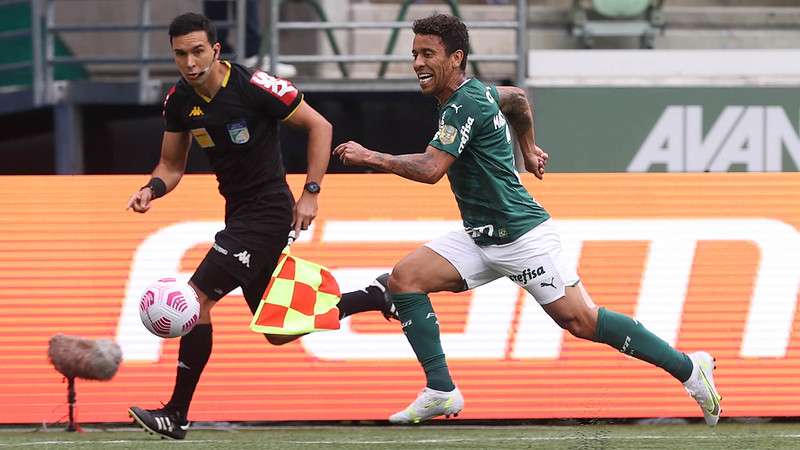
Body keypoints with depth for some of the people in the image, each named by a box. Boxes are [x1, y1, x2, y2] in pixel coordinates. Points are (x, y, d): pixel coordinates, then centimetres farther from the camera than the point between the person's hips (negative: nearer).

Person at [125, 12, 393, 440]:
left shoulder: (253, 87, -19)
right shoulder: (179, 101, 0)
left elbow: (319, 126, -12)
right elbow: (172, 165, 12)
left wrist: (310, 194, -15)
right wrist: (152, 189, -11)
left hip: (267, 209, -8)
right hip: (238, 212, 8)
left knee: (197, 298, -15)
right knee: (278, 332, 13)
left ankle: (177, 413, -8)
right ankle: (374, 296, 31)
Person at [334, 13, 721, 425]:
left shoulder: (464, 106, -19)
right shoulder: (475, 91, 10)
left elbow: (430, 168, -28)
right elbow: (517, 98, 31)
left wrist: (371, 158, -20)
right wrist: (528, 150, 41)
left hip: (521, 236, -10)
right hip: (479, 237, 10)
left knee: (580, 320, -9)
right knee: (405, 278, -5)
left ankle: (688, 368, 1)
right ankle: (440, 391, -8)